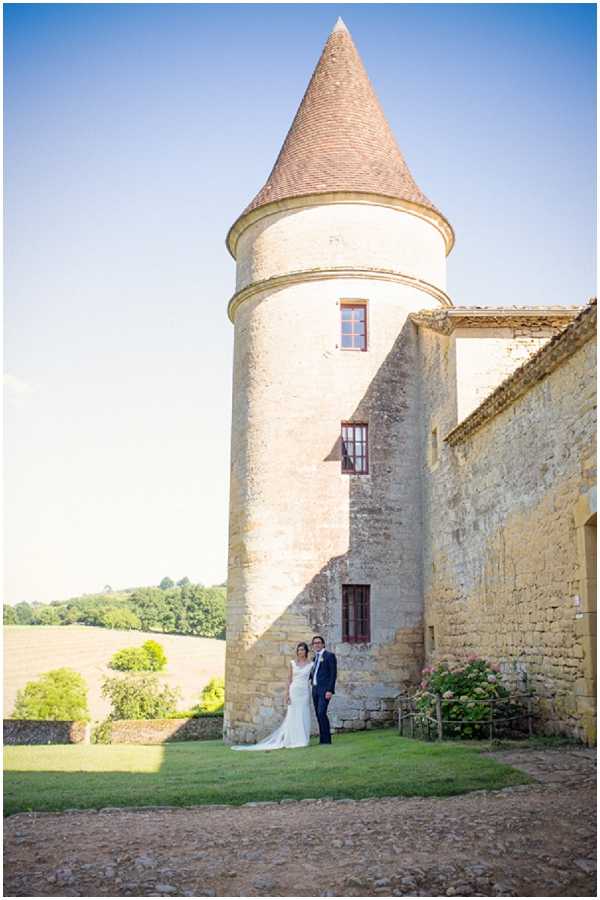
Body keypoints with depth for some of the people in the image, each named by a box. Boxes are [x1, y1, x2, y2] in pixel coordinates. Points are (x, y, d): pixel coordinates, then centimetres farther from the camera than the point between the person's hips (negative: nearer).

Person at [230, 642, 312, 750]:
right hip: (294, 691, 0)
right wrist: (287, 693, -3)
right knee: (293, 716, -1)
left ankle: (302, 740, 8)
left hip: (305, 692, 1)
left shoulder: (310, 664, 5)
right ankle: (292, 741, 5)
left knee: (304, 716, 1)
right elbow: (289, 679, 4)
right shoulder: (292, 663, 5)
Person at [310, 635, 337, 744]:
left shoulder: (329, 656, -3)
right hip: (315, 689, 7)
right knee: (318, 715, 5)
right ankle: (322, 739, 10)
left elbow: (333, 673, -9)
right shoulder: (315, 658, 18)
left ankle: (326, 739, -8)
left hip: (325, 689, -7)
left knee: (321, 713, -15)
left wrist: (330, 690, -16)